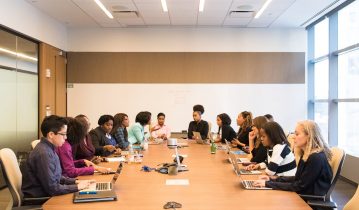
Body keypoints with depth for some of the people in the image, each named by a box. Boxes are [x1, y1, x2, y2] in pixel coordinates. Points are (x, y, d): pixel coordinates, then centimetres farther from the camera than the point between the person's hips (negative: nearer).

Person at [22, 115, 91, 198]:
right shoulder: (44, 154, -23)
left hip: (45, 195, 8)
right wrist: (77, 187, -13)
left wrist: (75, 181, 4)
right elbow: (52, 188, -21)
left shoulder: (49, 148, 5)